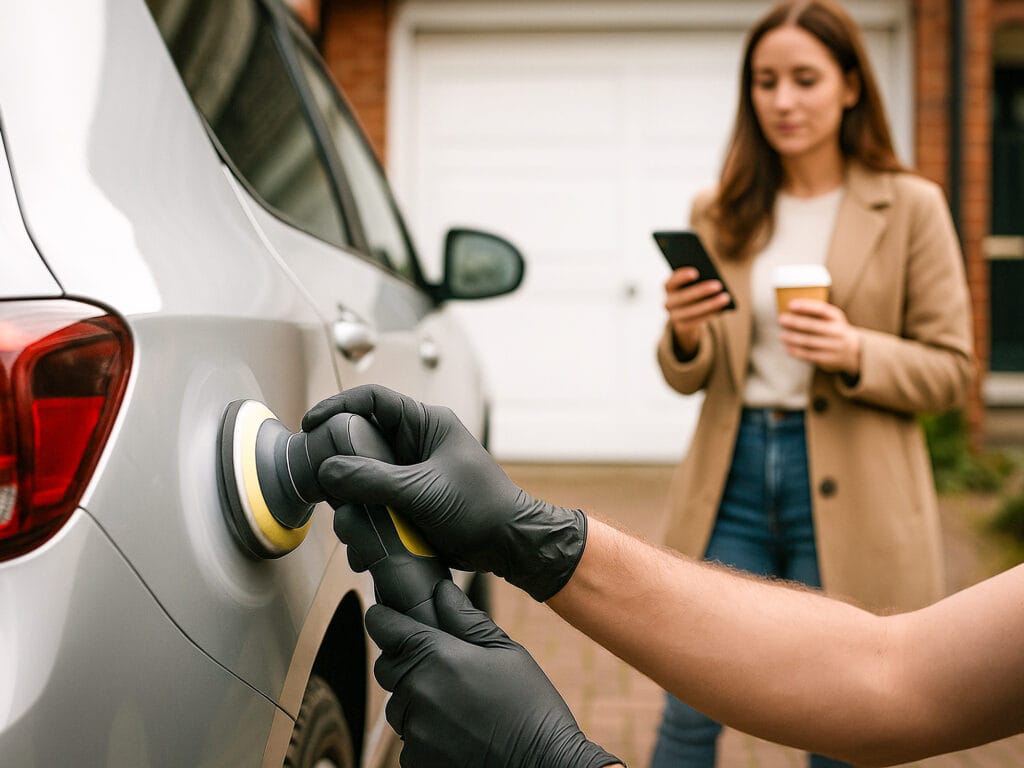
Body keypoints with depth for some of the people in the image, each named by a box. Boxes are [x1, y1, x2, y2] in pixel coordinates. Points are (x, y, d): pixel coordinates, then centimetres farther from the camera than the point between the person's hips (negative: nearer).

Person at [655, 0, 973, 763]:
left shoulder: (911, 207, -1)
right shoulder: (722, 213, 7)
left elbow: (949, 371, -1)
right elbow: (690, 378, 10)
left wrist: (856, 352, -20)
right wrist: (685, 336, -13)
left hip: (847, 494, -2)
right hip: (734, 473, 2)